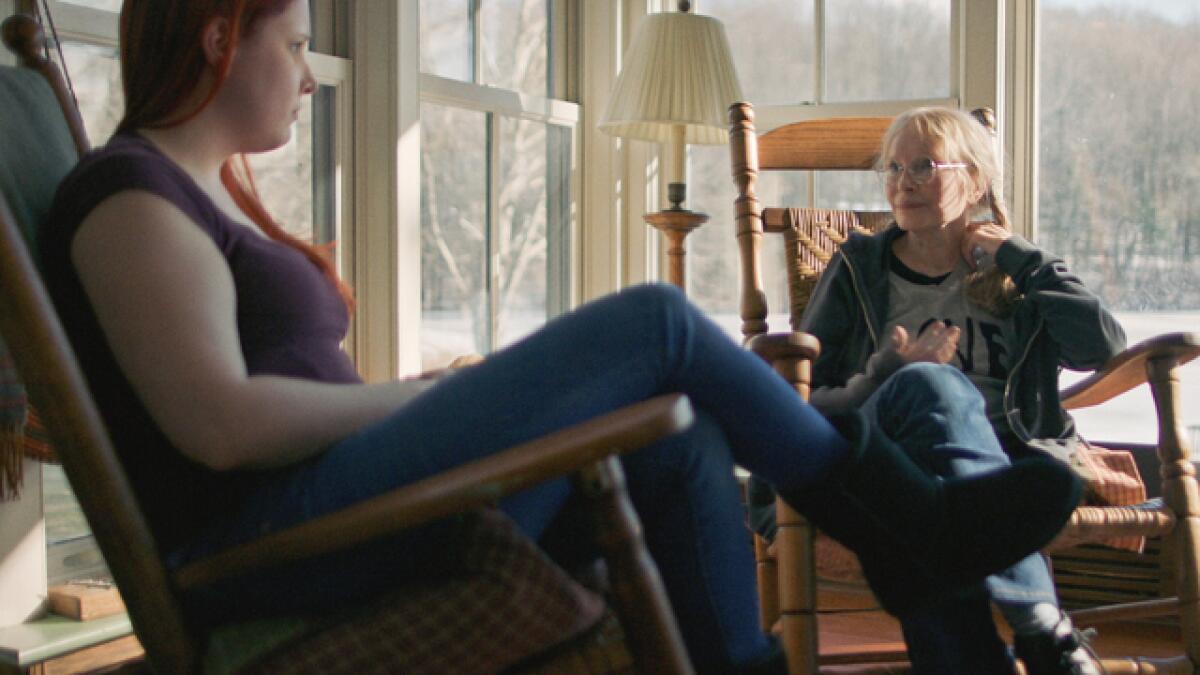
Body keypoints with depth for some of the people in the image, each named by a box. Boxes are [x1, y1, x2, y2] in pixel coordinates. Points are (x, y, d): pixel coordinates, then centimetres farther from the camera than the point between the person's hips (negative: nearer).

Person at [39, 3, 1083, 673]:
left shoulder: (206, 192, 24)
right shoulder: (134, 194, -7)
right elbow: (218, 425, -20)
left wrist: (437, 402, 4)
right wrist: (417, 395, -8)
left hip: (327, 521, 10)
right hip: (266, 541, -10)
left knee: (682, 439, 0)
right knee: (656, 324, -11)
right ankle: (905, 522, 4)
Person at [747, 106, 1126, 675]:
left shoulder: (1017, 278, 22)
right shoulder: (858, 269, 19)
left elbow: (1104, 345, 1)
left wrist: (1016, 257, 9)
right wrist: (890, 373, -10)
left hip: (1001, 466, 0)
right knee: (929, 385, -36)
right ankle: (1043, 628, -42)